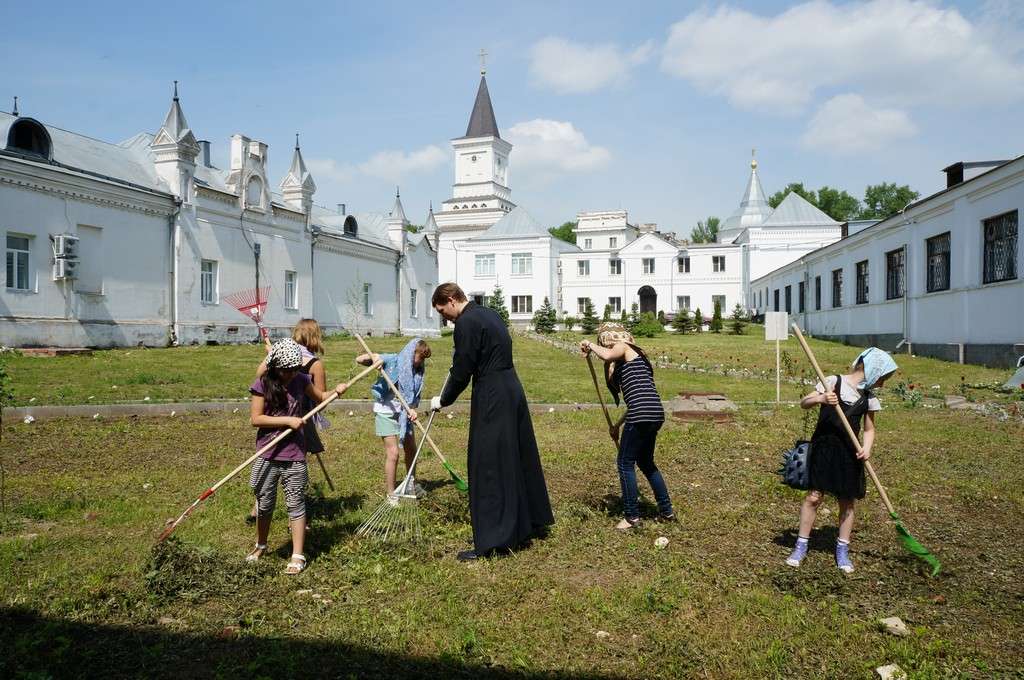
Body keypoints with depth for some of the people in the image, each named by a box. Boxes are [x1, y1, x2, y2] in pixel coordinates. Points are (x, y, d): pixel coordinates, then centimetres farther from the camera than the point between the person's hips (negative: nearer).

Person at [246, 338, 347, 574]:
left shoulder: (300, 380, 2)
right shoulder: (262, 384, -7)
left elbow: (320, 397, 18)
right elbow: (255, 418, -12)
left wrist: (336, 391, -2)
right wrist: (287, 420, -18)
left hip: (295, 454, 1)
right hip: (267, 455, -1)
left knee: (296, 503, 2)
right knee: (264, 503, 14)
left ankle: (298, 556, 8)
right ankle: (260, 546, 37)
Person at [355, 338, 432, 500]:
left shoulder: (417, 371, 2)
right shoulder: (392, 361, -13)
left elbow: (414, 396, 1)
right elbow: (359, 360, -10)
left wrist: (412, 409, -19)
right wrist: (372, 357, -30)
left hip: (404, 413, 6)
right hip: (386, 412, -6)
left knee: (411, 449, 14)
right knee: (393, 453, -7)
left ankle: (411, 483, 36)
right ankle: (390, 493, 7)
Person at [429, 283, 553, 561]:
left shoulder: (466, 322, -14)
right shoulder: (489, 314, 14)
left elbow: (462, 372, -13)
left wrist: (443, 401, 2)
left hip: (492, 399, -10)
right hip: (512, 391, 10)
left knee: (488, 467, -3)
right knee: (519, 457, 19)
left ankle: (490, 541, 4)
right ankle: (531, 521, 34)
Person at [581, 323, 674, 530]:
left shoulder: (624, 348, 2)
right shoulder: (636, 356, 27)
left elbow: (607, 355, -24)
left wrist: (590, 345, -4)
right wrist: (618, 425, 30)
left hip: (641, 414, -9)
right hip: (655, 414, 9)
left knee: (626, 464, 3)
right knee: (646, 463, 22)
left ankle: (632, 517, 8)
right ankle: (666, 511, 28)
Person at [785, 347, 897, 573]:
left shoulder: (869, 398, 5)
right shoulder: (833, 382, -8)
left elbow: (869, 429, 10)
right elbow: (804, 403, -10)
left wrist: (867, 447, -10)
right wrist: (821, 399, -30)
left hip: (849, 454, 4)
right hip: (823, 448, -4)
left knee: (847, 502, 8)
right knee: (813, 496, -2)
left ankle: (842, 551, 24)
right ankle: (801, 546, 12)